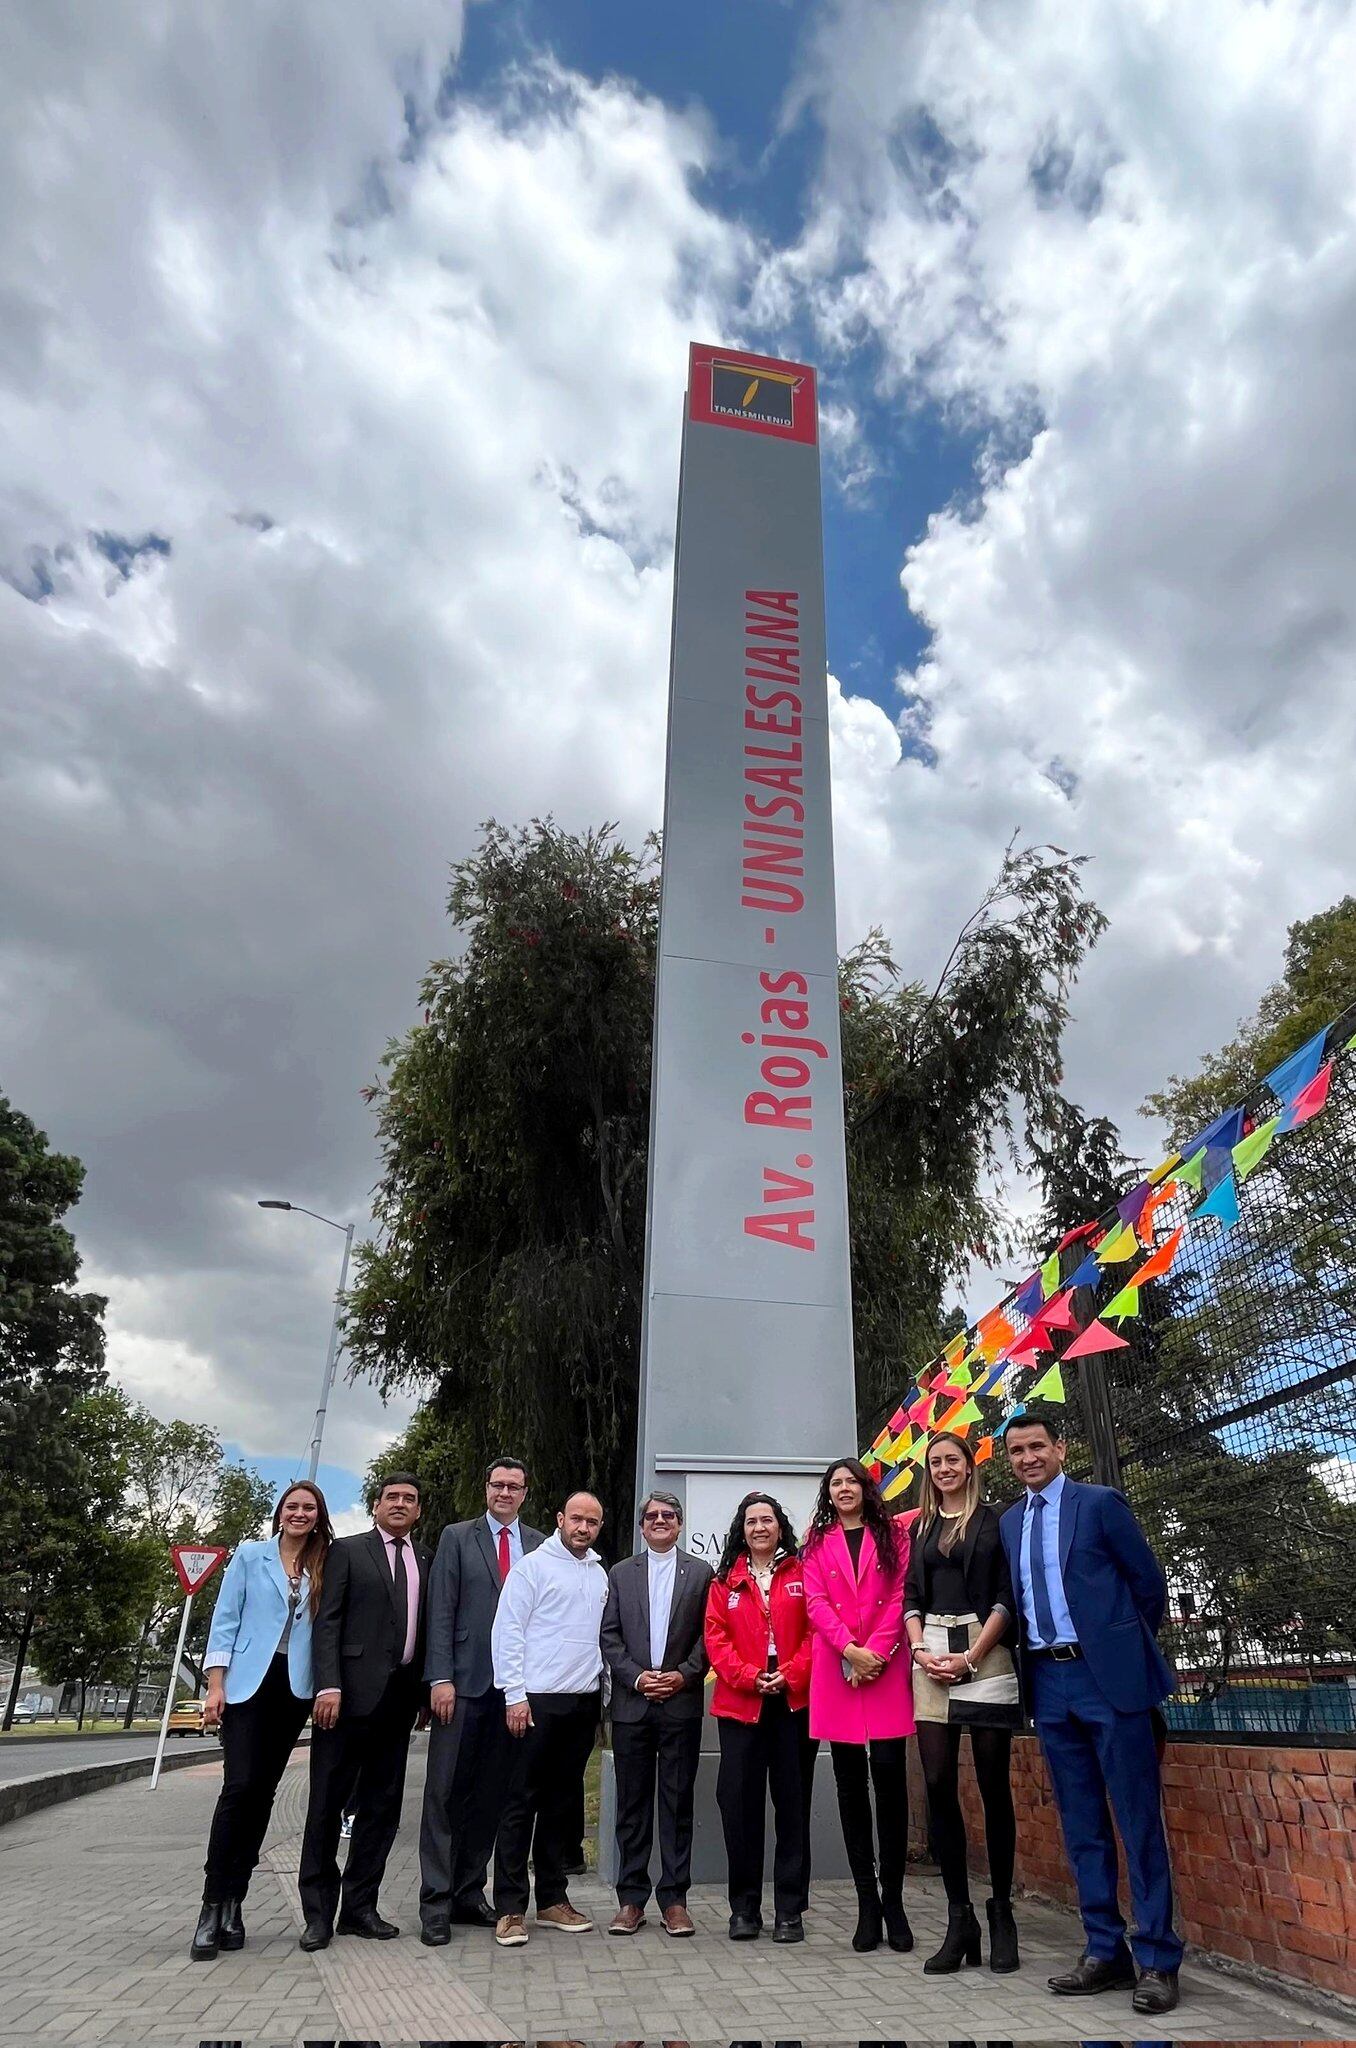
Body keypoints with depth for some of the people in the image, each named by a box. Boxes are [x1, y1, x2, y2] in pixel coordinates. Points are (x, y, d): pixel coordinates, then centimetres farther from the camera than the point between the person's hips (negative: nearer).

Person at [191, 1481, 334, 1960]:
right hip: (248, 1683, -3)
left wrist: (328, 1688, 0)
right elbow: (225, 1619, 0)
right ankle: (213, 1905, -3)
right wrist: (216, 1685, -7)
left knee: (263, 1791, 5)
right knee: (240, 1786, -12)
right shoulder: (250, 1555, 3)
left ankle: (232, 1904, 14)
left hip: (294, 1689, 3)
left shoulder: (322, 1569, 9)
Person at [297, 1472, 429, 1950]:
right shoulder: (347, 1550, 2)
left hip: (401, 1695, 4)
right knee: (328, 1802, 2)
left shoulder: (426, 1561, 13)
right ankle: (318, 1912, 12)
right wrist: (329, 1685, -15)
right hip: (353, 1690, -4)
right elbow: (327, 1622, -5)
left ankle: (359, 1907, 20)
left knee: (382, 1804, 9)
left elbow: (427, 1629, 13)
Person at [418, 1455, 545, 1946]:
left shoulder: (539, 1545, 9)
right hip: (465, 1682, -2)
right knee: (446, 1791, 0)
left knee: (490, 1795, 9)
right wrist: (440, 1678, -10)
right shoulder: (457, 1537, 3)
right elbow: (441, 1611, -2)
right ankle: (436, 1902, 9)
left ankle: (469, 1893, 21)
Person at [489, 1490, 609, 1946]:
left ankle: (552, 1899, 24)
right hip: (537, 1700, -6)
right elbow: (507, 1631, -9)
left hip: (583, 1702, 6)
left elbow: (602, 1635, 15)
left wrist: (603, 1691, 8)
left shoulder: (599, 1574, 11)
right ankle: (510, 1908, 8)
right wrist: (515, 1695, -13)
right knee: (521, 1801, 0)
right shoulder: (533, 1566, -6)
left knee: (564, 1801, 13)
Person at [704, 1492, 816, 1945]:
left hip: (795, 1701, -1)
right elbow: (715, 1637, 2)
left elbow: (816, 1631, -1)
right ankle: (744, 1908, 18)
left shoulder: (802, 1574, 4)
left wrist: (791, 1674, -13)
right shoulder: (725, 1580, 7)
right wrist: (749, 1676, -10)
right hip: (740, 1704, 1)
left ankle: (789, 1910, 17)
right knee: (738, 1804, 3)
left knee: (793, 1804, 6)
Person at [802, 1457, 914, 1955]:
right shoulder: (818, 1542, 11)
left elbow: (900, 1597, 0)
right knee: (851, 1783, 4)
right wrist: (851, 1650, -12)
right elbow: (816, 1603, 1)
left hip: (886, 1669, -1)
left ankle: (893, 1900, 7)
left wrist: (875, 1652, -11)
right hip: (835, 1671, 1)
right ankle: (868, 1903, 12)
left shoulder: (892, 1535, 9)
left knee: (889, 1776, -5)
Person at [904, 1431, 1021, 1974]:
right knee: (938, 1787, -1)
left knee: (994, 1786, 1)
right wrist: (920, 1650, -3)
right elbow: (911, 1595, 14)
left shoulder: (995, 1521, 4)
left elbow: (1007, 1596, -2)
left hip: (984, 1656, -3)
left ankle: (1001, 1913, 13)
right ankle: (959, 1919, 7)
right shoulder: (921, 1527, 17)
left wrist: (970, 1657, -10)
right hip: (932, 1659, 3)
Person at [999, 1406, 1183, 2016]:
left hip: (1107, 1676, -5)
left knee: (1138, 1820, 1)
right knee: (1081, 1823, 12)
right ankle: (1105, 1950, 22)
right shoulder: (1009, 1522, 10)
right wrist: (1032, 1660, 8)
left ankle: (1157, 1959, 11)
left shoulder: (1101, 1503, -5)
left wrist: (1126, 1649, 8)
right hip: (1048, 1681, 5)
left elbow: (1149, 1582, 0)